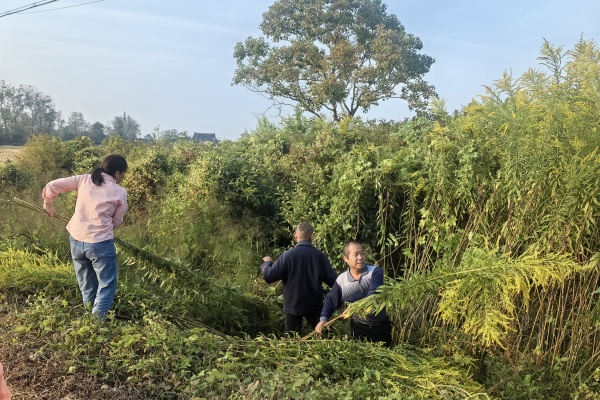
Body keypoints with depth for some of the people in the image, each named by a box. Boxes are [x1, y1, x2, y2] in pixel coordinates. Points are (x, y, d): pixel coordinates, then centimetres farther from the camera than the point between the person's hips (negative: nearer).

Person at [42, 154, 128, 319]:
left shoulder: (84, 180, 2)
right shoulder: (120, 192, -6)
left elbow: (52, 185, 4)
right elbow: (116, 221, 4)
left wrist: (48, 203, 22)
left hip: (76, 240, 5)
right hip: (100, 244, -5)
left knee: (86, 287, 20)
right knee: (107, 285, 7)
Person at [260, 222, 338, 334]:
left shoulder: (287, 255, -16)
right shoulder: (320, 256, -12)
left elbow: (269, 276, -15)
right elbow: (333, 281, -15)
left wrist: (267, 263, 5)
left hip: (292, 305, -1)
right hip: (314, 306, 1)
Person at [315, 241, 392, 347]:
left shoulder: (375, 272, -17)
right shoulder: (341, 280, -9)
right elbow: (331, 301, 3)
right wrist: (323, 319, -13)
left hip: (381, 326, -1)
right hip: (359, 327, 1)